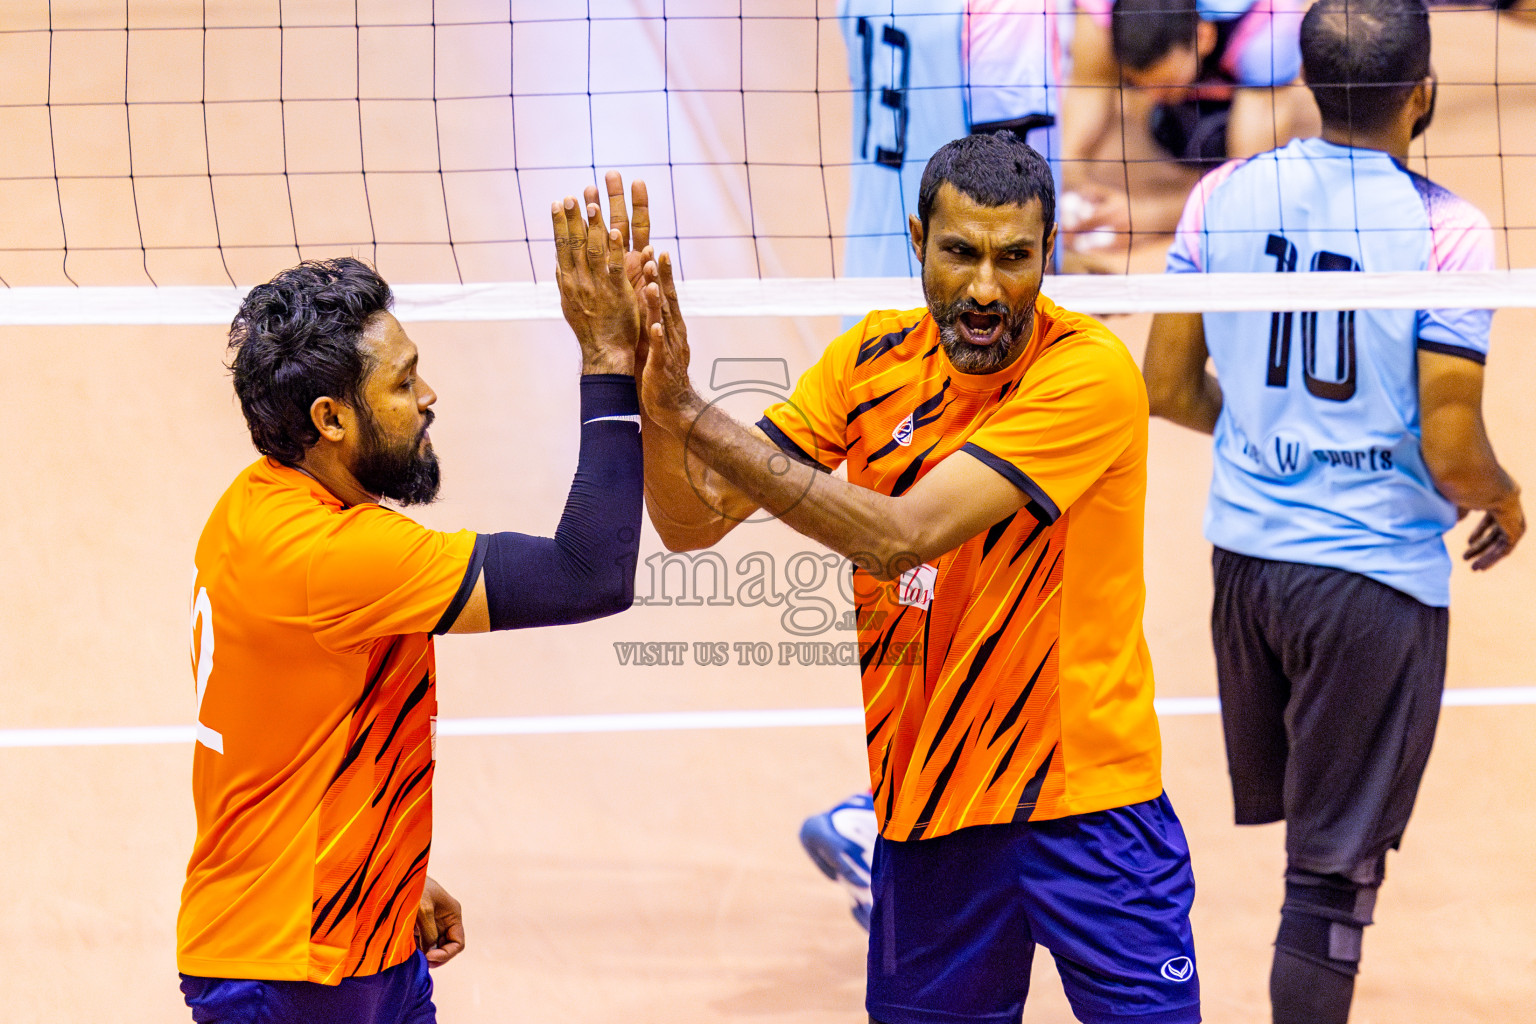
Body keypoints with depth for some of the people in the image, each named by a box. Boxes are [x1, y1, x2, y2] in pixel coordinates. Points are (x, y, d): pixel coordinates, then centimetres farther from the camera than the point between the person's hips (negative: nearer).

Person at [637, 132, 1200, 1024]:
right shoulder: (872, 358, 1)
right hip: (925, 801, 4)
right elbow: (692, 520, 1)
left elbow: (905, 535, -26)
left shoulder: (1090, 371, -17)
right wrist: (656, 401, -20)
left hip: (1084, 794, -4)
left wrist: (695, 415, -29)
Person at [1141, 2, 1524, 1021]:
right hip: (1376, 574, -5)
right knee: (1335, 867, 3)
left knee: (1259, 832, 21)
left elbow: (1169, 385, 6)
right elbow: (1452, 454, -17)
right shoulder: (1444, 229, -17)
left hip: (1244, 552, 5)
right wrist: (1504, 504, 5)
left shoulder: (1223, 196, -2)